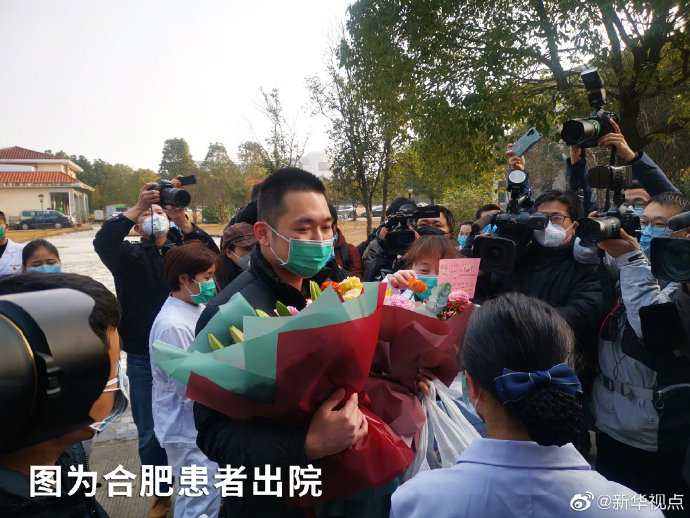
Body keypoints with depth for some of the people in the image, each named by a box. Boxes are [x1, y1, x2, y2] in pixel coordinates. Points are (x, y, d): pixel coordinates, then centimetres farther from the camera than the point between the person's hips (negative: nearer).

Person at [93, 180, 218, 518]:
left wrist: (182, 219, -27)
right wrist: (136, 207, -28)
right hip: (143, 360, 0)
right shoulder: (129, 256, 2)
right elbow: (103, 242, -18)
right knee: (150, 433, 12)